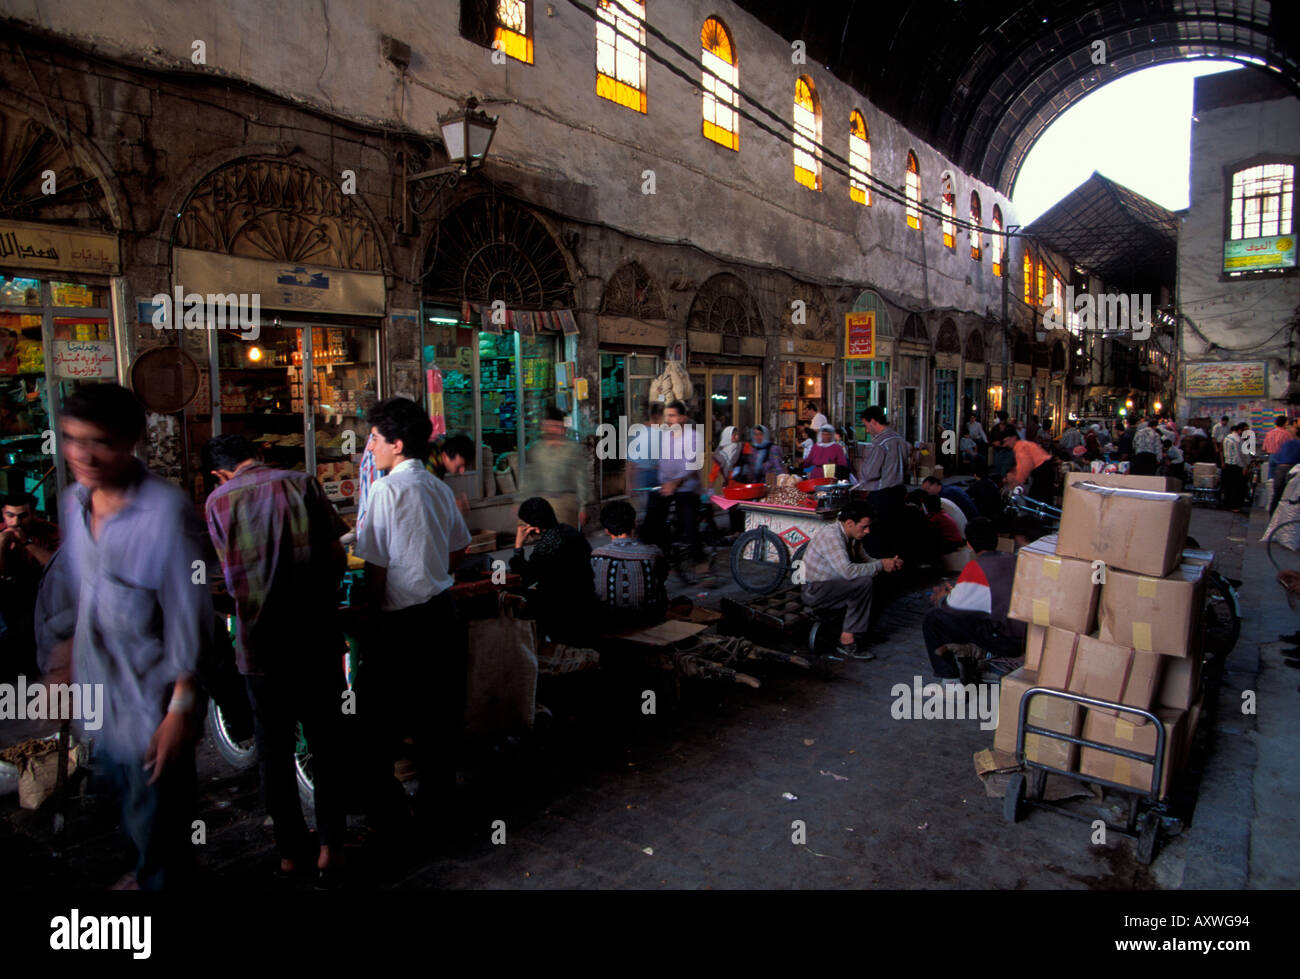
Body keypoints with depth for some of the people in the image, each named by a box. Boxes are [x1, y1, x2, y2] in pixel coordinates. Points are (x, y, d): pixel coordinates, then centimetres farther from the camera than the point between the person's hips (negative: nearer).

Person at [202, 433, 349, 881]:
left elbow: (233, 577, 6)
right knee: (326, 740, 12)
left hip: (261, 640, 0)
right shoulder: (303, 484, 0)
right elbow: (338, 558, -2)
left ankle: (290, 849, 25)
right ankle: (331, 844, 19)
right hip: (318, 637, 0)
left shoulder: (218, 500, 2)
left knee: (273, 747, 14)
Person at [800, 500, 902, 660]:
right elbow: (848, 571, -35)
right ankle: (847, 641, -19)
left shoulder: (852, 536, 5)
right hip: (814, 591, -10)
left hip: (828, 585, 10)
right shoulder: (831, 536, -25)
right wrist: (880, 565, -24)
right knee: (863, 584, -24)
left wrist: (888, 563, 0)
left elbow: (861, 560, 18)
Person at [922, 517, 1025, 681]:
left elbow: (952, 607, 0)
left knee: (933, 619, -1)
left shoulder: (976, 567, -8)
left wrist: (942, 598, 23)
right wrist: (954, 591, 31)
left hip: (1005, 641, -8)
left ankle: (950, 680, 1)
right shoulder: (1014, 561, 12)